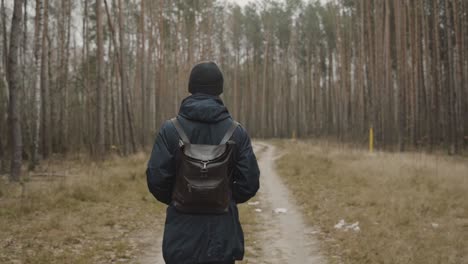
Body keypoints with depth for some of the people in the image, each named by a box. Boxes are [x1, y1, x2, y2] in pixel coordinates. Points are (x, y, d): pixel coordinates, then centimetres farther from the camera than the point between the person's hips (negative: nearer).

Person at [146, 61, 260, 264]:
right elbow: (250, 182, -3)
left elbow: (156, 178, -9)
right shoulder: (236, 132, -4)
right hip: (222, 235, 1)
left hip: (182, 235, 0)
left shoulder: (170, 129, -7)